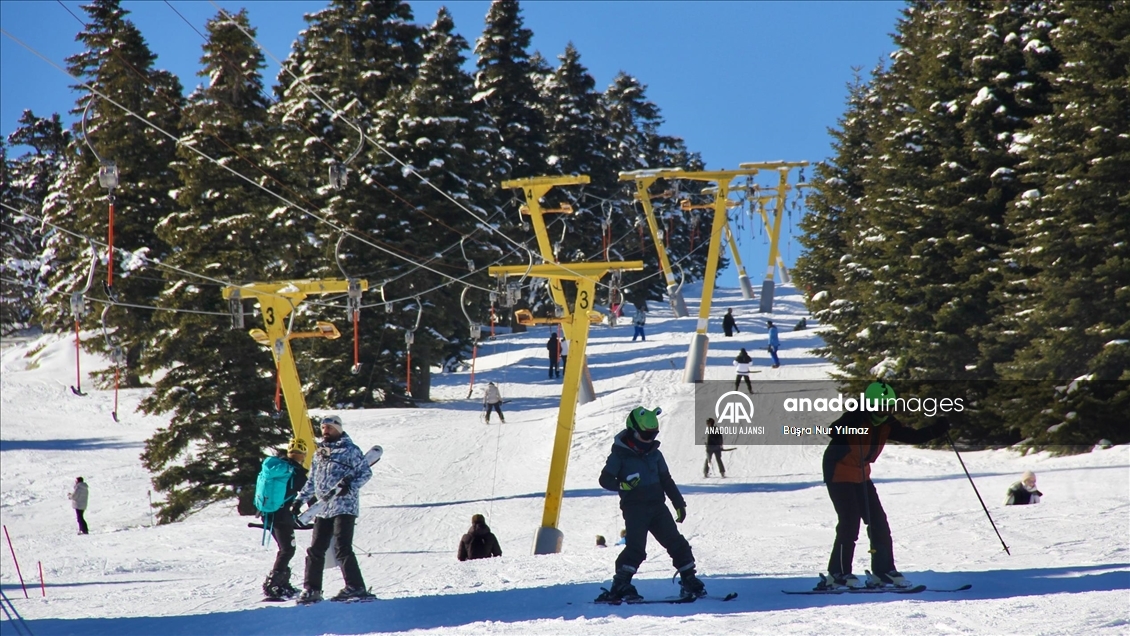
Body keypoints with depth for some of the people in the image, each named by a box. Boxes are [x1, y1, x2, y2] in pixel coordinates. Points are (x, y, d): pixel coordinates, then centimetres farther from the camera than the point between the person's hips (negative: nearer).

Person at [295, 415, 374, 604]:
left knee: (342, 548, -14)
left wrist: (350, 486, -19)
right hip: (323, 508, 7)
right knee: (315, 550, 5)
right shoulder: (319, 452, 19)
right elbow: (312, 480, 25)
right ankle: (311, 589, 12)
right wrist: (300, 499, 19)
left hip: (344, 506, -7)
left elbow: (366, 472, -5)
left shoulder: (350, 450, -1)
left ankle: (355, 587, -13)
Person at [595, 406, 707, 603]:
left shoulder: (654, 454, 13)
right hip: (634, 507, -6)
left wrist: (679, 504, 15)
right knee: (636, 547, -18)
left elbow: (667, 481, 19)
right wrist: (622, 485, -27)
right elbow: (605, 479, -8)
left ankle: (689, 581, 11)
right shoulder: (620, 454, -4)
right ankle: (620, 587, -13)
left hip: (657, 505, 6)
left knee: (676, 542, 2)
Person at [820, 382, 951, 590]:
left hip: (861, 475, 8)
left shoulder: (887, 425, 0)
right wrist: (850, 427, -58)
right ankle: (838, 574, -8)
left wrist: (935, 431, -11)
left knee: (878, 522, 5)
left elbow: (912, 436, 3)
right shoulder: (855, 418, -22)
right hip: (839, 473, -8)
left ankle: (883, 570, 12)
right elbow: (836, 432, -39)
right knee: (849, 521, -14)